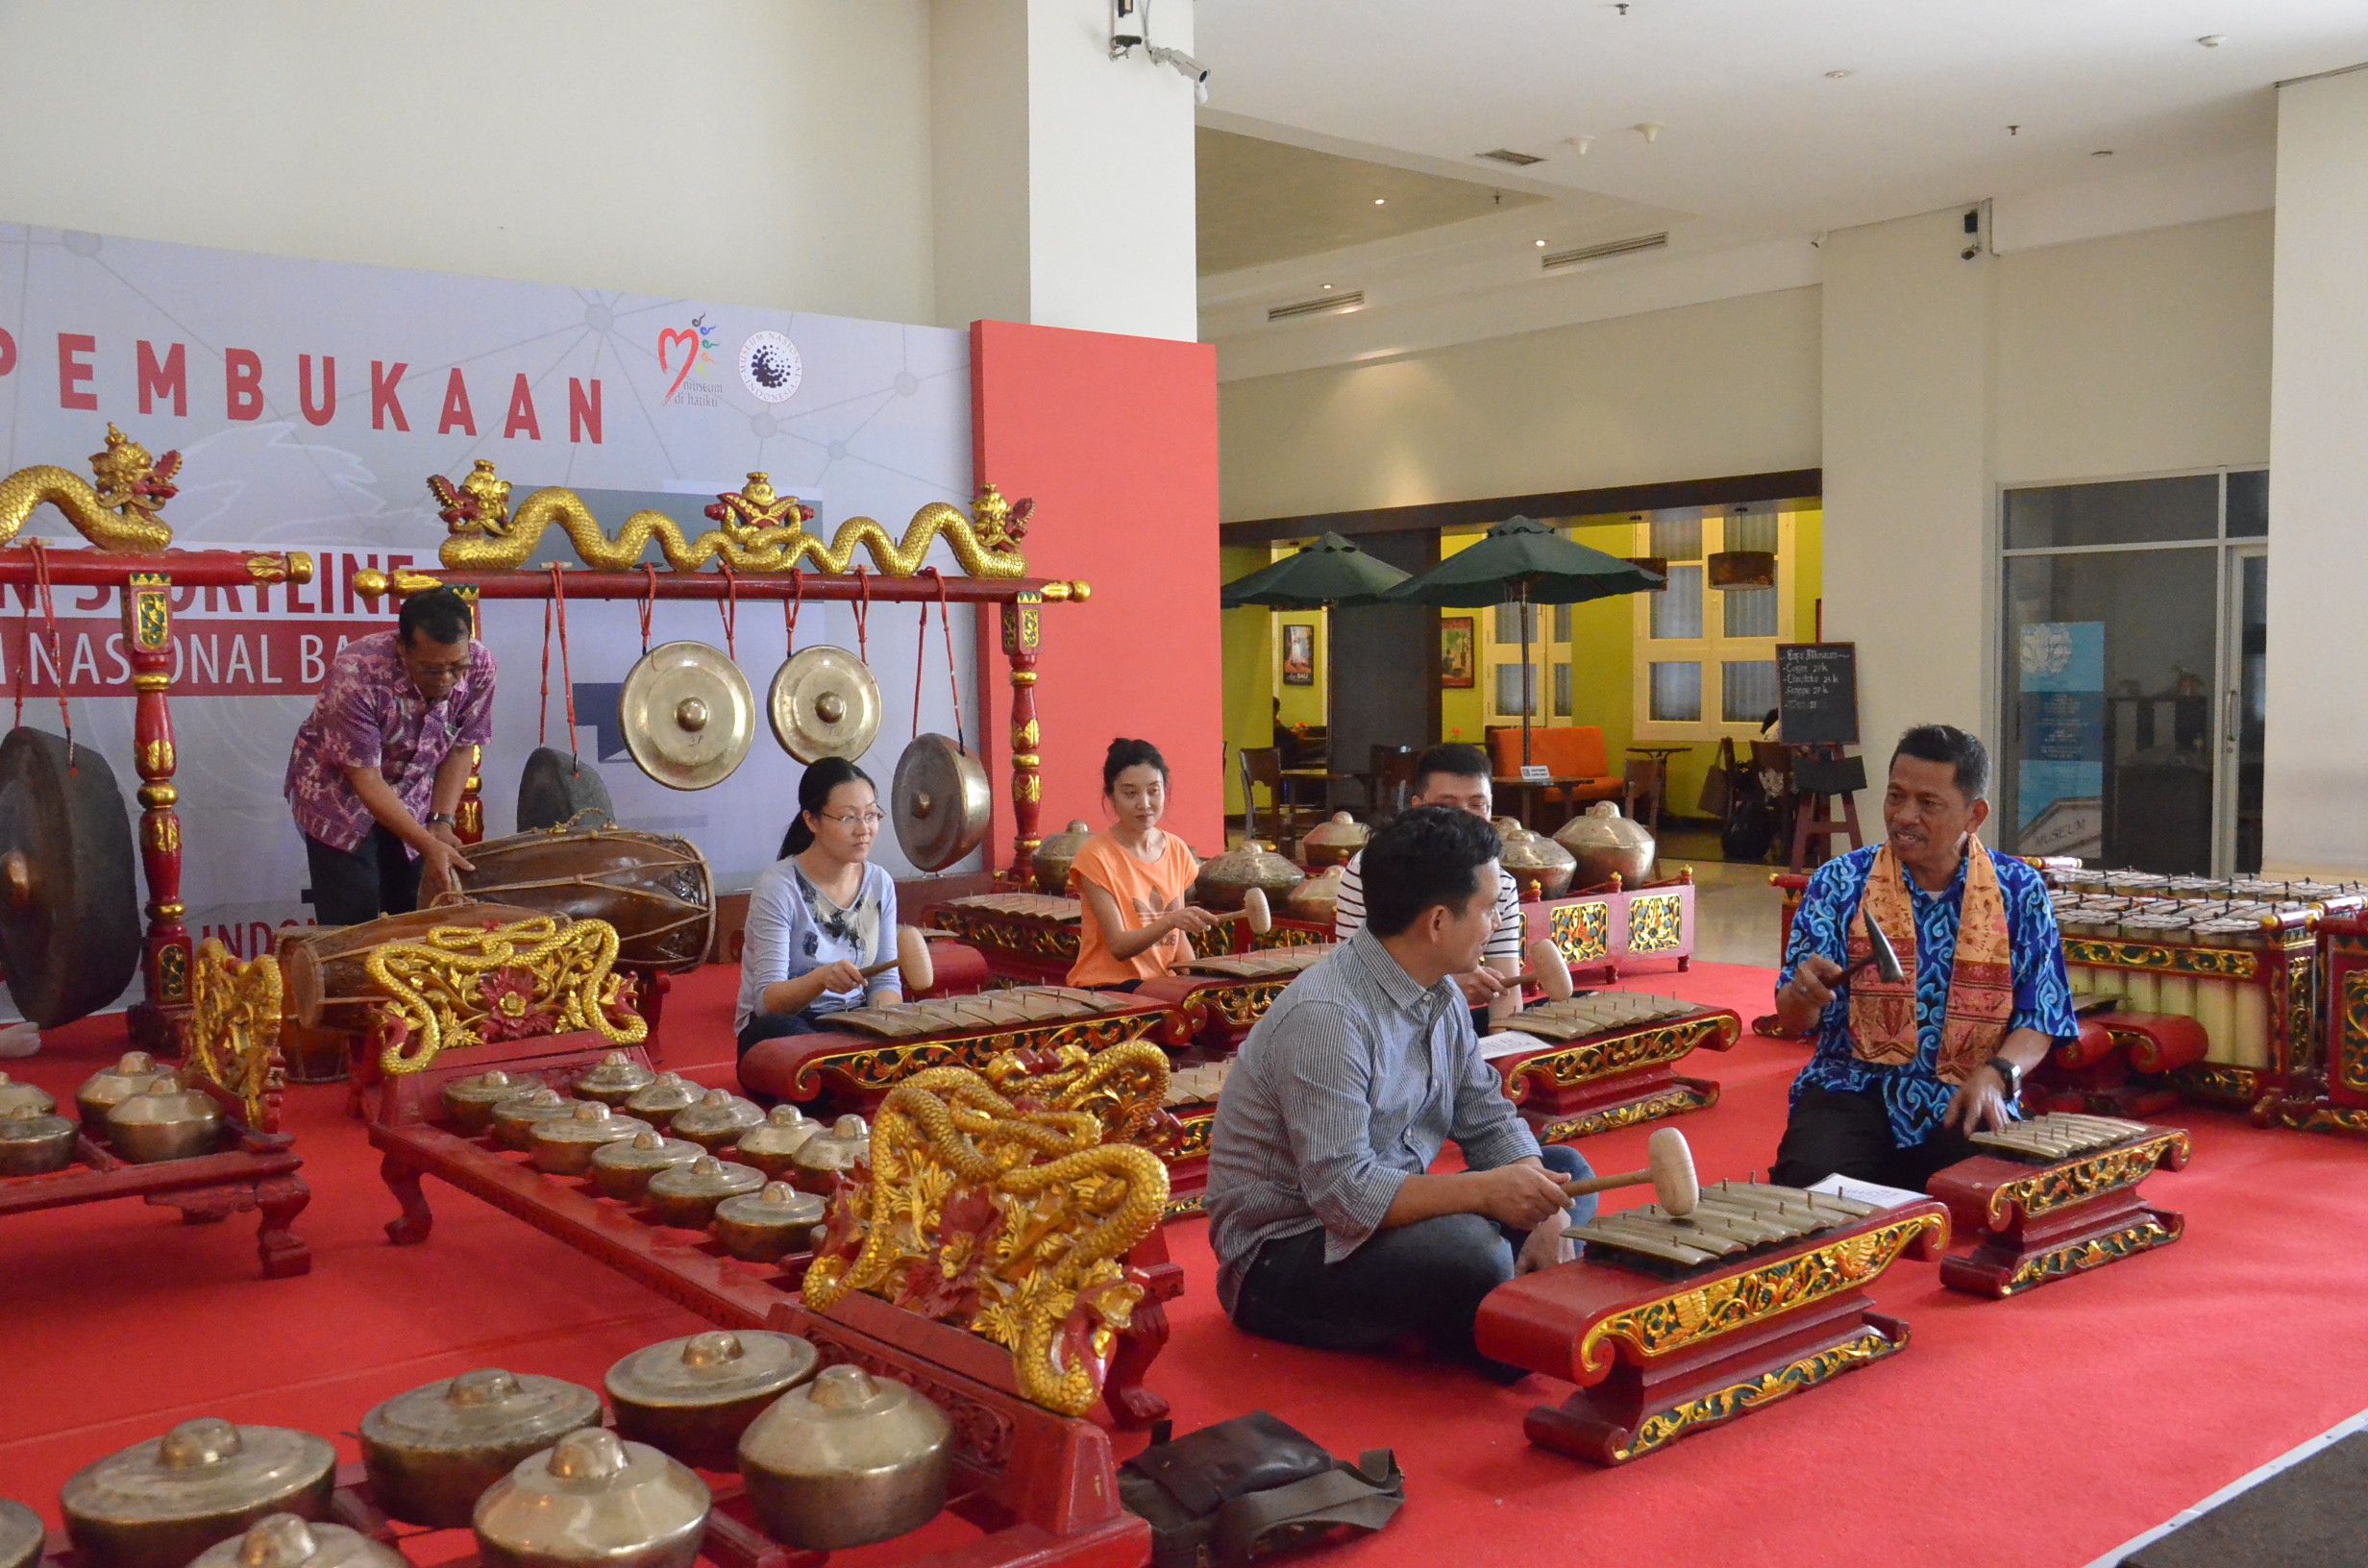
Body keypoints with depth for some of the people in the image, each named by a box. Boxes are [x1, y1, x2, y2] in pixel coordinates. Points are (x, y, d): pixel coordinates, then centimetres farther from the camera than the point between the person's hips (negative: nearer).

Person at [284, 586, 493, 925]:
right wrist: (430, 846, -32)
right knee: (352, 923, -8)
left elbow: (462, 747, -6)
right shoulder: (355, 675, -32)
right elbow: (366, 779, -28)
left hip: (413, 794, 4)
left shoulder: (478, 665, -20)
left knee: (411, 913, 2)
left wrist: (441, 822, -15)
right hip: (339, 791, -4)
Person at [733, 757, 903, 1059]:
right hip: (786, 1025, -3)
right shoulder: (779, 886, -13)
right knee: (775, 1028, -39)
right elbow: (766, 1000, -18)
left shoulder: (879, 883, 3)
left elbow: (885, 981, 5)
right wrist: (822, 978, -38)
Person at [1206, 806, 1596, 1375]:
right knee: (1468, 1251, -34)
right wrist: (1484, 1190, -33)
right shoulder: (1327, 1018, -27)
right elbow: (1344, 1192, -31)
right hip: (1281, 1257, -9)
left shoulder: (1441, 994, 3)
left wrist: (1544, 1210, -11)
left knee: (1566, 1175, 5)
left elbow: (1489, 1120, 6)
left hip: (1391, 1210, 10)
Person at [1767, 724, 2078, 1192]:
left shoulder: (2020, 892, 6)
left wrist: (1996, 1074, -17)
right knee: (1814, 1182, -32)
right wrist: (1806, 994, -24)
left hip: (1964, 1105, 1)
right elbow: (1794, 1021, 0)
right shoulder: (1838, 884, 4)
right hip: (1851, 1095, -1)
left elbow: (2038, 1019, 4)